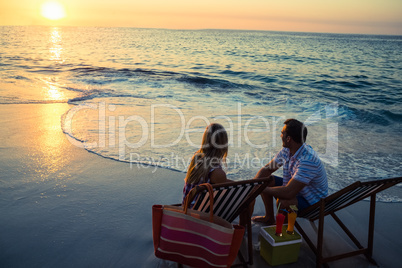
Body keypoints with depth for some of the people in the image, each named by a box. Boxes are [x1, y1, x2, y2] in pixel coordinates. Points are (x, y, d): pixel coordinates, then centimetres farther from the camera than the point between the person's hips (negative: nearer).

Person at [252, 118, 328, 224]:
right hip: (295, 190, 9)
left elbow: (288, 193, -38)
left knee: (283, 201, -35)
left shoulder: (307, 160, -35)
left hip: (312, 203, -9)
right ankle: (269, 218, 22)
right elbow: (267, 169, 3)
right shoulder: (286, 151, -7)